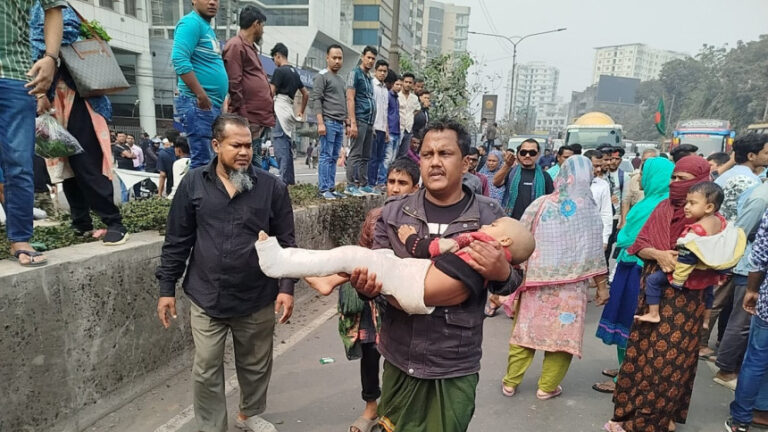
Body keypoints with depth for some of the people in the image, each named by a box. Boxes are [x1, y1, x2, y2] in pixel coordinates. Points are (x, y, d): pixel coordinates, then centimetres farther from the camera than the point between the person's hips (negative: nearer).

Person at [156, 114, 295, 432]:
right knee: (206, 371, 11)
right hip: (206, 298, 0)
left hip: (258, 299, 1)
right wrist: (167, 289, 3)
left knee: (256, 366, 18)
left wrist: (287, 287, -8)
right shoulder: (193, 184, -2)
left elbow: (286, 242, -2)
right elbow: (177, 242, 3)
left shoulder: (272, 187, -5)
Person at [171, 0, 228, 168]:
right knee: (202, 160, -10)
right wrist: (201, 95, -24)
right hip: (197, 103, -10)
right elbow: (179, 59, -21)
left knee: (212, 159, 13)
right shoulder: (191, 23, -8)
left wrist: (222, 99, 21)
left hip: (213, 103, 10)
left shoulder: (207, 28, 21)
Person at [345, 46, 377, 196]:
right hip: (359, 120, -8)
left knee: (365, 156, 10)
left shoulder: (369, 77, 21)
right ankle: (351, 186, -4)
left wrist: (372, 124, 17)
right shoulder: (355, 73, -2)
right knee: (355, 154, -7)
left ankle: (363, 184, 15)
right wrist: (353, 123, -19)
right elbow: (350, 99, -11)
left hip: (369, 122, 8)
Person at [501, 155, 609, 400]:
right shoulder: (589, 210, -5)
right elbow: (594, 253, -2)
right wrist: (602, 286, 8)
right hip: (570, 285, 0)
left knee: (525, 330, 12)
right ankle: (547, 387, 25)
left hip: (536, 280, 1)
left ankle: (510, 382, 23)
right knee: (563, 335, 14)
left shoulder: (540, 204, -6)